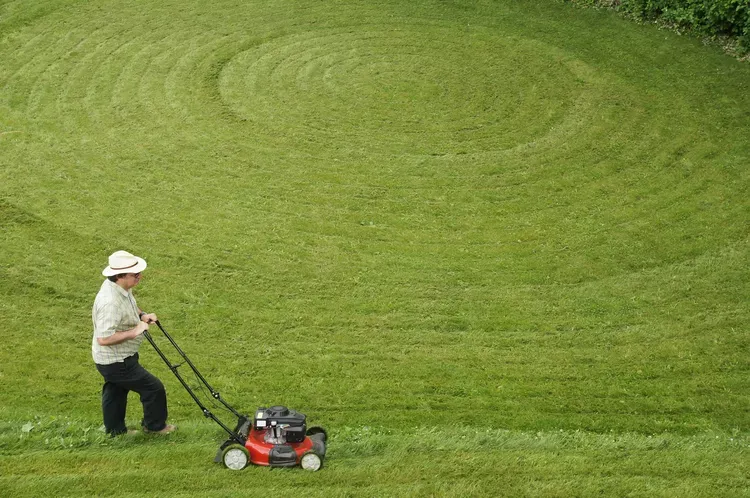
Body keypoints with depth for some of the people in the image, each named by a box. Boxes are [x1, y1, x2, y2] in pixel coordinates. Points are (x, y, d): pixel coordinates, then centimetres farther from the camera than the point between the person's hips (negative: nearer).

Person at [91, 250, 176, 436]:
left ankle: (115, 430, 46)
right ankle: (155, 425, 25)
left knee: (115, 391, 26)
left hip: (114, 358, 10)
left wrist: (142, 315, 0)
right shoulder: (110, 302, -36)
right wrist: (134, 331, -31)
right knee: (154, 388, 4)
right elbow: (104, 339, -37)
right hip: (116, 361, -10)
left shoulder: (121, 288, -5)